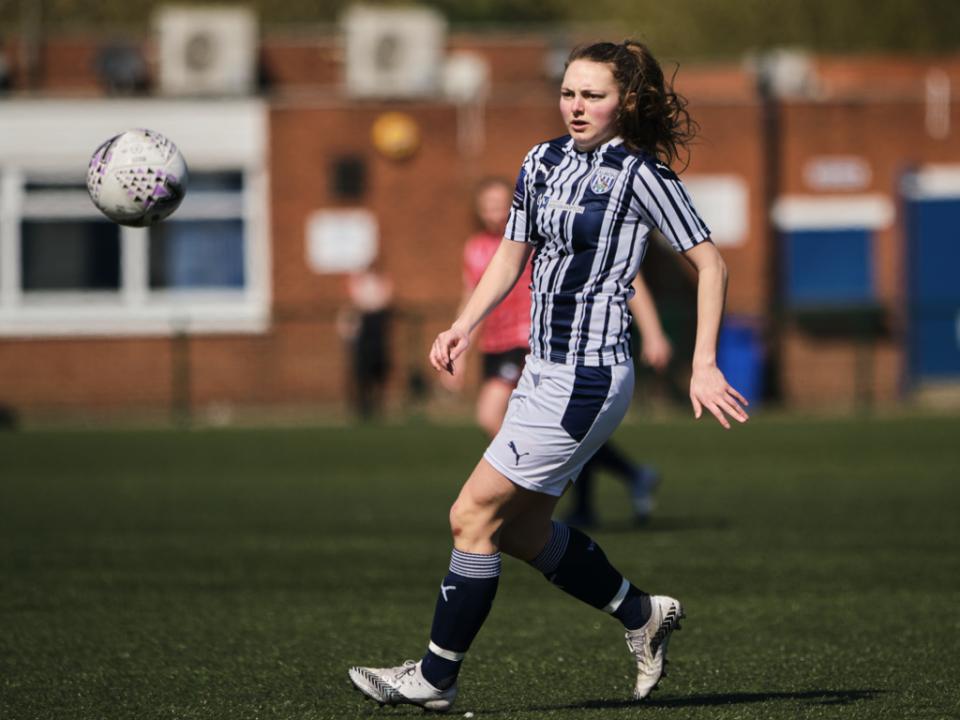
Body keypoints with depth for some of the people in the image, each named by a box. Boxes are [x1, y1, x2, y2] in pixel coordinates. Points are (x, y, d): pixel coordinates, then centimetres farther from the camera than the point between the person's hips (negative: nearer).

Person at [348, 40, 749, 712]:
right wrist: (464, 325, 3)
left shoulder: (639, 173, -12)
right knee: (521, 533, 15)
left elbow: (711, 264, -11)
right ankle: (642, 614, 31)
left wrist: (703, 365, -16)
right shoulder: (544, 161, 9)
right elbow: (513, 254, 18)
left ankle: (437, 676, 2)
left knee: (473, 516, -7)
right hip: (544, 371, 9)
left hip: (589, 379, -9)